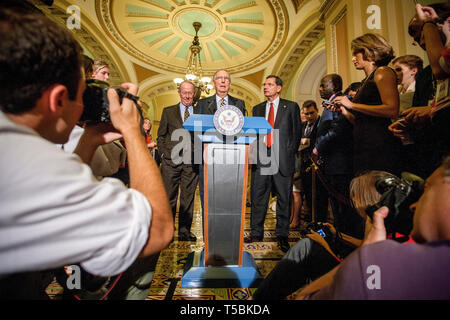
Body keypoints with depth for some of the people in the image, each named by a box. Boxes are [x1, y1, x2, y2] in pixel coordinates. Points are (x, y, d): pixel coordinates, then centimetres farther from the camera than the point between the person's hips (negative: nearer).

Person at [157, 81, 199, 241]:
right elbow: (161, 136, 10)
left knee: (188, 197, 7)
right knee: (169, 197, 3)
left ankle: (184, 231, 18)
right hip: (171, 161, 0)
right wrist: (164, 154, 0)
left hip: (191, 161, 1)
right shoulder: (168, 111, 11)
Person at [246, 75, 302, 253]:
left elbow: (297, 132, 5)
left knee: (284, 199, 5)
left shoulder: (291, 107, 6)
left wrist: (290, 154, -2)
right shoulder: (257, 109, 16)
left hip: (282, 159, -3)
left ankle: (282, 235, 19)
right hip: (261, 159, 3)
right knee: (258, 197, 7)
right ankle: (256, 232, 22)